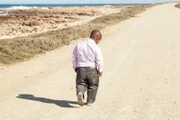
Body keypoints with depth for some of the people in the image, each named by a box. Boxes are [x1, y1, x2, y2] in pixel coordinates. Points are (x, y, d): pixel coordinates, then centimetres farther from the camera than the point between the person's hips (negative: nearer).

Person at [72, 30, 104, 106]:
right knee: (93, 85, 16)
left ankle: (80, 92, -21)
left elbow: (74, 58, 6)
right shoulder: (96, 48, -12)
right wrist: (100, 70, 3)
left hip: (80, 69, 2)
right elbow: (99, 61, -11)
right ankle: (90, 101, 20)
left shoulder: (79, 45, 2)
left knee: (81, 83, 11)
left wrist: (75, 67, 19)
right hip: (92, 69, -2)